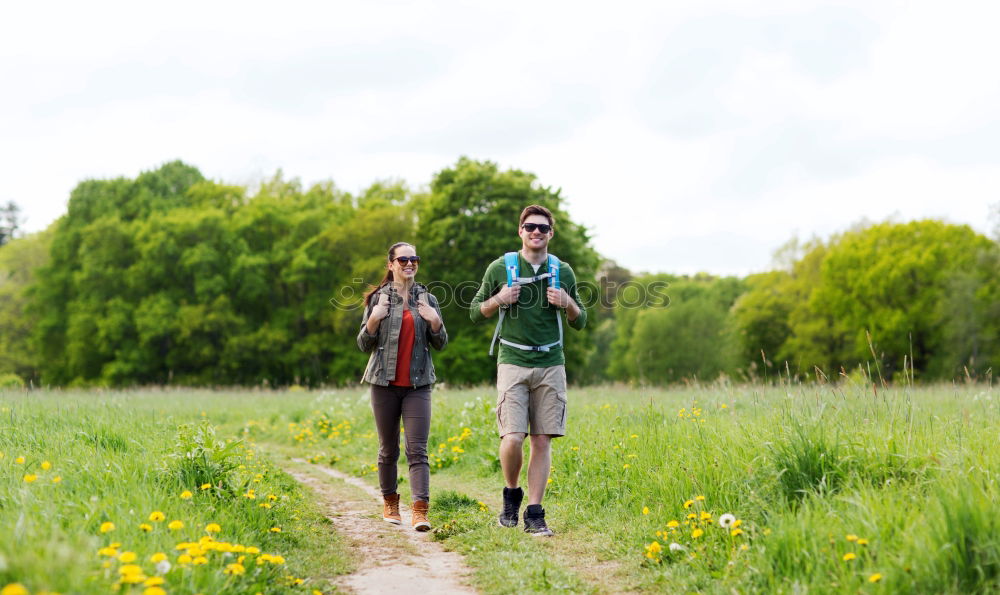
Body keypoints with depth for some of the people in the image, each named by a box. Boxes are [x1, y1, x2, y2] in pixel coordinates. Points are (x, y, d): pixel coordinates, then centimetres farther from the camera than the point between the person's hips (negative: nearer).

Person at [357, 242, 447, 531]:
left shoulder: (427, 300, 8)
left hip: (417, 384, 0)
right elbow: (364, 345, 4)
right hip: (385, 382, 0)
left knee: (417, 449, -10)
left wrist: (435, 322, -8)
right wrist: (374, 319, -13)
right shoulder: (378, 299, 4)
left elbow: (440, 344, 11)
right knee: (388, 449, 9)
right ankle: (389, 503, 25)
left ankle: (420, 510, -17)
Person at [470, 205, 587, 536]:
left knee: (542, 441, 0)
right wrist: (498, 301, -9)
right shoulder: (500, 268, 3)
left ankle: (534, 514, 6)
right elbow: (476, 313, 10)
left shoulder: (563, 272, 8)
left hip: (551, 365, 2)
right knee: (512, 438, -13)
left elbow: (580, 323, 15)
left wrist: (567, 304, -6)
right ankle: (511, 494, 14)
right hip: (513, 363, -2)